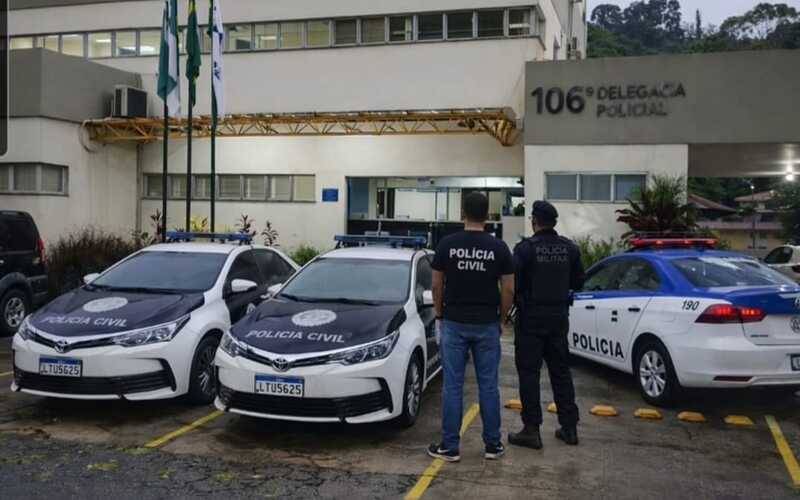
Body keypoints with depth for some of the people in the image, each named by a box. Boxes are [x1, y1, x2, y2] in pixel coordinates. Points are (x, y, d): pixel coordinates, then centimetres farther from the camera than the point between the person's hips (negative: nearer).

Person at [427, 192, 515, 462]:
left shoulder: (447, 244, -5)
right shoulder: (498, 247, -5)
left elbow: (437, 285, -1)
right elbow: (508, 290, -4)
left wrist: (439, 315, 13)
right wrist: (501, 317, 11)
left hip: (454, 323, 0)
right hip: (487, 325, 1)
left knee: (452, 386, 4)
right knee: (488, 386, 9)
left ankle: (450, 447, 8)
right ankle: (493, 444, 17)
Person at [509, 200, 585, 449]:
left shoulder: (525, 248, -14)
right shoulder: (569, 248, 2)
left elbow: (513, 282, -16)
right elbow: (578, 282, 8)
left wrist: (517, 301, 4)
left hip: (531, 316, -5)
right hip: (559, 316, 5)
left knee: (528, 372, 1)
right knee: (560, 371, 14)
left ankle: (532, 430, 2)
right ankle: (569, 427, 19)